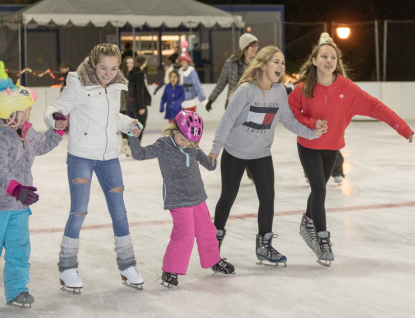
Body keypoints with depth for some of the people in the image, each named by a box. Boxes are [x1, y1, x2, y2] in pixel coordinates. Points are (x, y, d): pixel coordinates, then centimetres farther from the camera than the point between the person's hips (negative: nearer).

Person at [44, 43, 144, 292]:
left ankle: (127, 265, 23)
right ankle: (68, 267, 10)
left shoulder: (116, 86, 4)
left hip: (109, 158, 5)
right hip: (81, 157, -5)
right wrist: (54, 117, -37)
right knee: (79, 211, -7)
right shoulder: (79, 85, -14)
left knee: (119, 211, 9)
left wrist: (129, 123, 2)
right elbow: (57, 109, -14)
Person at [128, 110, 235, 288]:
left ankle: (213, 261, 40)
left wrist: (210, 161, 12)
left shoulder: (192, 147, 4)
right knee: (184, 235, -16)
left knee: (206, 231, 18)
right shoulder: (163, 146, -13)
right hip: (177, 200, -7)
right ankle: (170, 271, -4)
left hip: (197, 197, 7)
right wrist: (134, 138, -31)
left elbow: (202, 157, 26)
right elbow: (140, 154, -20)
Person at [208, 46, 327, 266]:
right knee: (228, 197, 10)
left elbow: (289, 120, 0)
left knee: (268, 198, -1)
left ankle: (264, 246, 14)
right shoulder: (246, 90, -23)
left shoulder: (280, 91, -7)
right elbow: (227, 120, -19)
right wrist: (216, 149, -18)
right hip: (235, 152, -4)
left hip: (261, 154, 4)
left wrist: (312, 133, -12)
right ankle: (216, 238, 31)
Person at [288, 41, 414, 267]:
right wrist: (311, 123, -26)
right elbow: (291, 113, -7)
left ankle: (308, 223, 45)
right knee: (319, 189, -11)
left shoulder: (346, 87, -18)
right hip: (308, 146, -3)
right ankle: (323, 240, 0)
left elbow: (374, 106, -21)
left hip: (332, 147, 3)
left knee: (319, 188, 18)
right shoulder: (303, 88, -20)